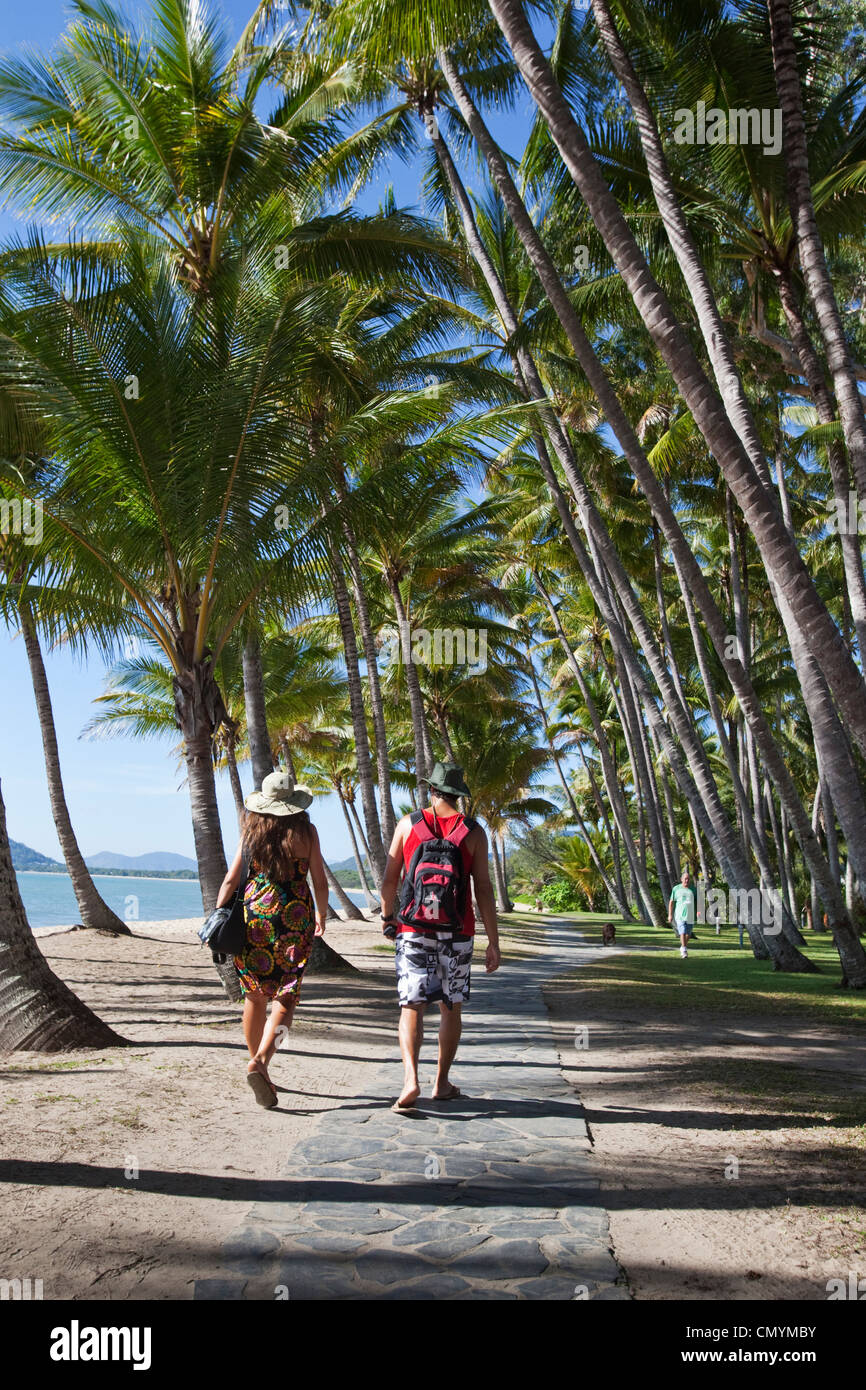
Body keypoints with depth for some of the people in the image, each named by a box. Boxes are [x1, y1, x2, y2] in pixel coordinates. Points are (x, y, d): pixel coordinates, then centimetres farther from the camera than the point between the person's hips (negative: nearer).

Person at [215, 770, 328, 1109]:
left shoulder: (251, 831, 4)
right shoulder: (306, 831, -1)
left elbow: (231, 880, 2)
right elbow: (320, 883, 3)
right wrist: (321, 917, 18)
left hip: (254, 914, 3)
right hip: (295, 917, -2)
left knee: (255, 996, 15)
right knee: (284, 998, -1)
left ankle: (257, 1061, 26)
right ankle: (260, 1062, -20)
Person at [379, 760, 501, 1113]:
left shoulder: (408, 824, 0)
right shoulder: (473, 832, -2)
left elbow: (389, 879, 4)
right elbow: (484, 890, -4)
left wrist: (387, 917, 20)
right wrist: (493, 944, -1)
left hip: (413, 929, 0)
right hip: (457, 934, 0)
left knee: (412, 1007, 1)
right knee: (451, 1008, 14)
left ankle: (411, 1079, -16)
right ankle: (442, 1083, 21)